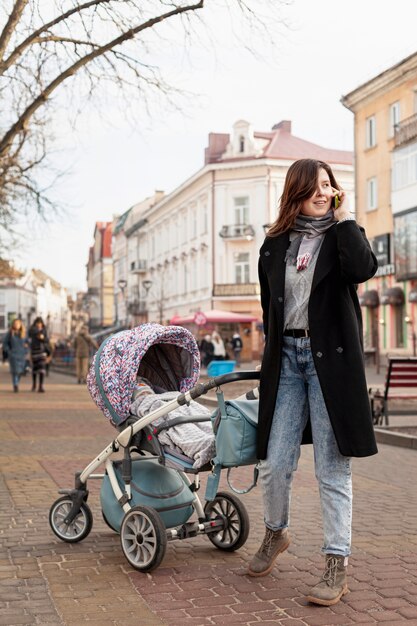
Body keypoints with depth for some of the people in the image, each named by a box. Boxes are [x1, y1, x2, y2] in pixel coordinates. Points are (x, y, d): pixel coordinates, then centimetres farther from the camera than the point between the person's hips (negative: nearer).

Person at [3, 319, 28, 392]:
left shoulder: (23, 333, 4)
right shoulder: (9, 333, -3)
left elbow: (26, 343, 14)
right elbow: (5, 343, 3)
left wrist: (26, 353, 4)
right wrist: (8, 351, -8)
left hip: (22, 355, 3)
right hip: (13, 355, -3)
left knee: (20, 371, 4)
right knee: (15, 370, -11)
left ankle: (16, 383, 27)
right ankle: (15, 386, -7)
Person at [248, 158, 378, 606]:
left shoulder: (343, 234, 5)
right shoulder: (276, 244, 12)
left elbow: (362, 269, -18)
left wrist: (343, 217, -9)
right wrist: (274, 354, 14)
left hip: (330, 359, -3)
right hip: (286, 356, 3)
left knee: (332, 468, -2)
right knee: (274, 463, 3)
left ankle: (337, 567, 7)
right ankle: (275, 533, 31)